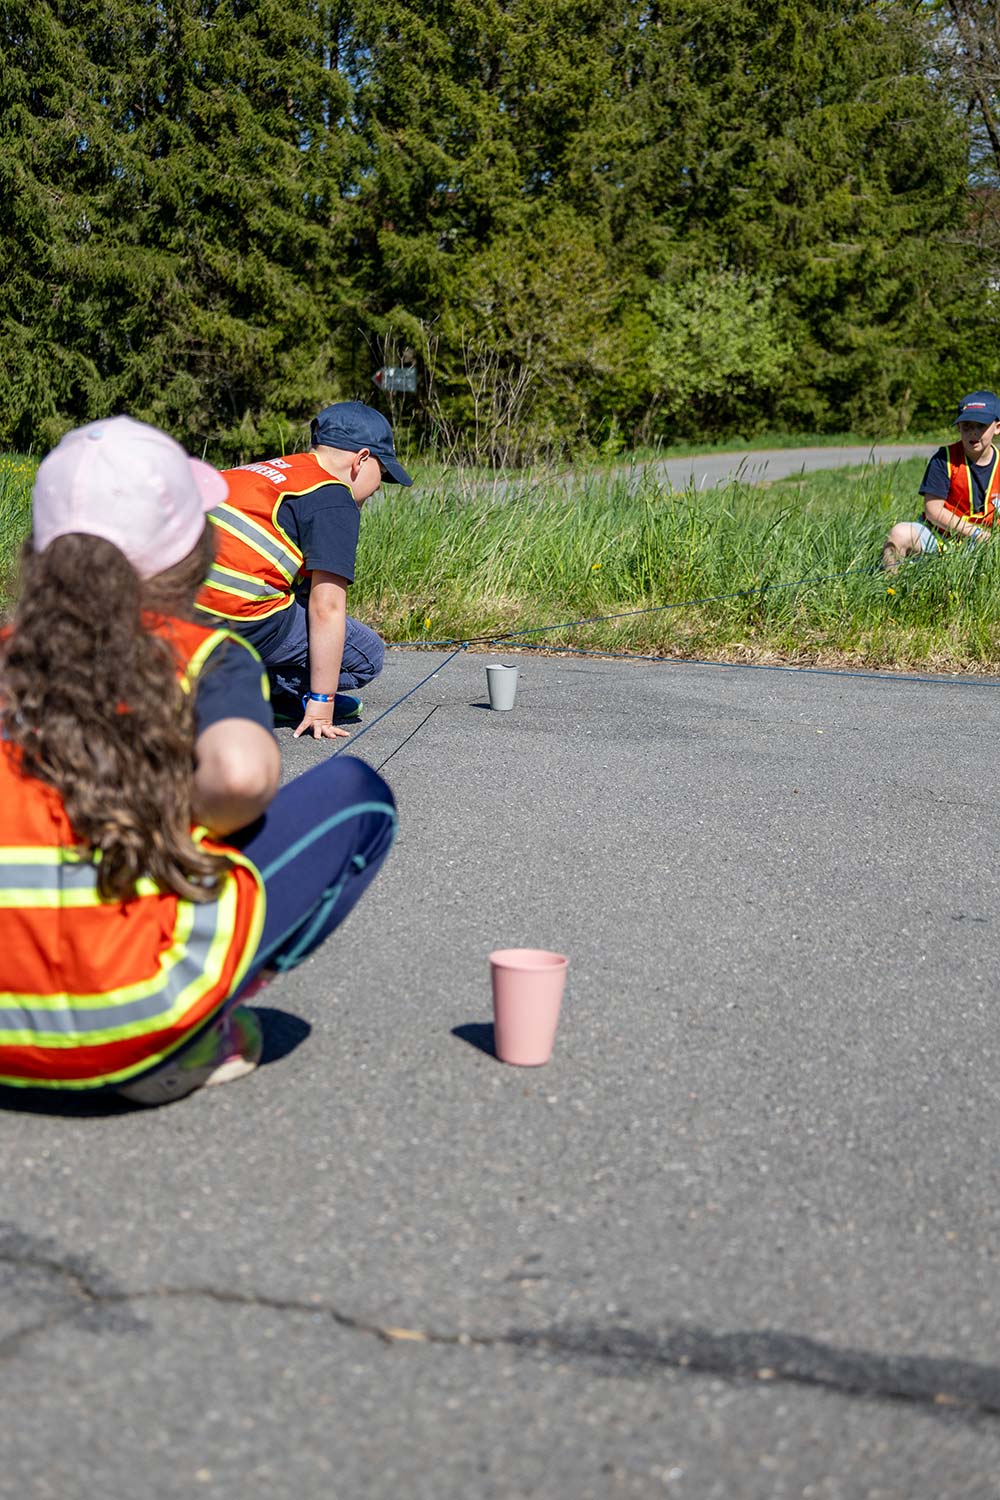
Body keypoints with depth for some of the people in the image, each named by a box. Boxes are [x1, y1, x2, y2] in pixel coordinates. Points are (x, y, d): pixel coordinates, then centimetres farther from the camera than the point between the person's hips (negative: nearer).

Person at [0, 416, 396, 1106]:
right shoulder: (206, 657, 0)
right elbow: (243, 771, -21)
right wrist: (188, 826, 1)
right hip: (130, 1026, -5)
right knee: (356, 794, 9)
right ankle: (186, 1042, 4)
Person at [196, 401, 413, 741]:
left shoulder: (271, 472, 23)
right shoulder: (334, 500, -4)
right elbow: (327, 607, -10)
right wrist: (320, 703, -5)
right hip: (244, 619, -9)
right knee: (367, 656, 6)